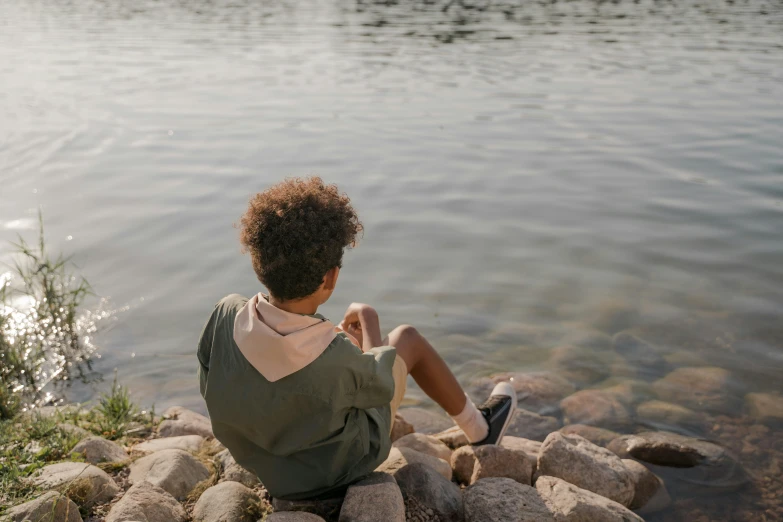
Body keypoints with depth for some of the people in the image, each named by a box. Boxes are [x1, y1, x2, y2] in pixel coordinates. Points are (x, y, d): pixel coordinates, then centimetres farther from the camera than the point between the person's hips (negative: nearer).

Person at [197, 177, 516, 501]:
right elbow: (379, 383, -15)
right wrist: (368, 319, 4)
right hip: (344, 463, -4)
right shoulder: (339, 360, -39)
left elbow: (211, 385, -7)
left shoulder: (225, 318, -29)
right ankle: (478, 427, 34)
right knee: (407, 338, 11)